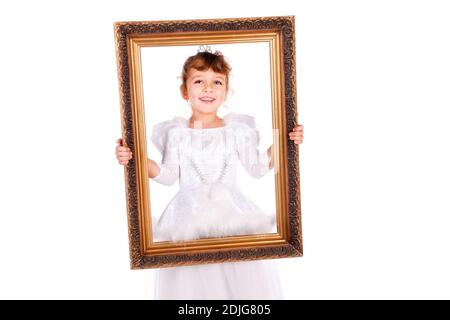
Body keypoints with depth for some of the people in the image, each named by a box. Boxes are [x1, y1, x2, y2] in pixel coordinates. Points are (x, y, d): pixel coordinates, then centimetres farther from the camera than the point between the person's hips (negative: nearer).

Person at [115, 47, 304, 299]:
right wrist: (138, 159, -11)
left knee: (242, 276, 5)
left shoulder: (237, 129, 2)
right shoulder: (175, 133, 0)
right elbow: (169, 176, 0)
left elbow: (257, 168, 6)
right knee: (190, 280, 5)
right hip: (190, 216, 0)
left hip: (233, 213, 1)